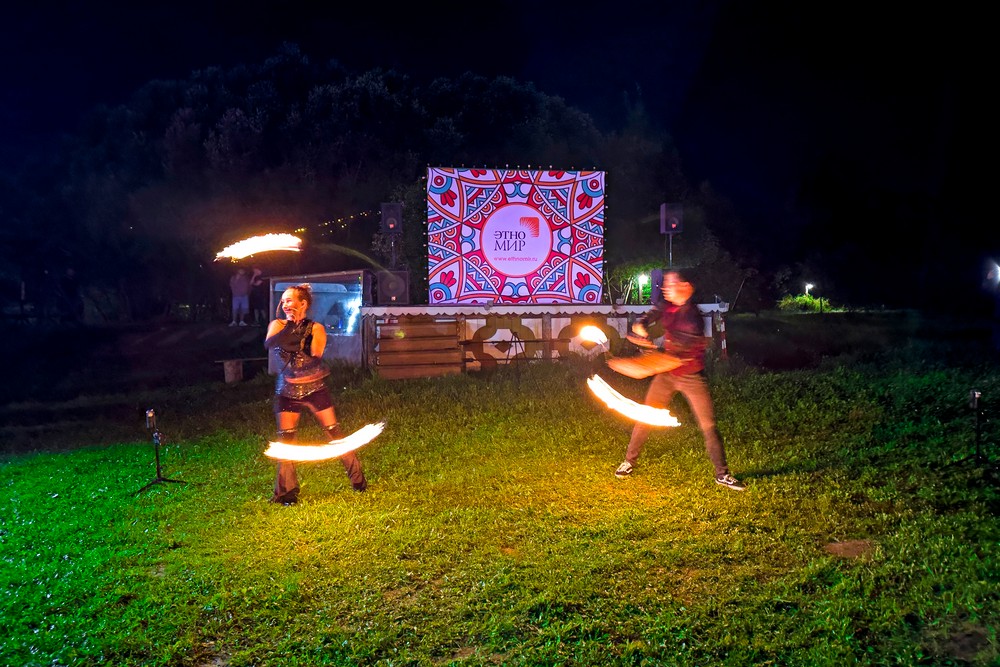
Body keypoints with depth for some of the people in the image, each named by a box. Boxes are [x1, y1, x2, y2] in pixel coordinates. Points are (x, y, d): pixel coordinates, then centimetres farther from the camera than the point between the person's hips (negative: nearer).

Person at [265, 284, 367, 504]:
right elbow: (269, 344, -21)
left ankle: (357, 478, 11)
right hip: (287, 391, 1)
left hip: (315, 388, -1)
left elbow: (316, 353, -22)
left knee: (334, 432, -2)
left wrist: (301, 326, -23)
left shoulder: (315, 328, -4)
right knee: (285, 438, -2)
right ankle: (285, 492, 10)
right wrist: (291, 326, -22)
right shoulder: (278, 325, 1)